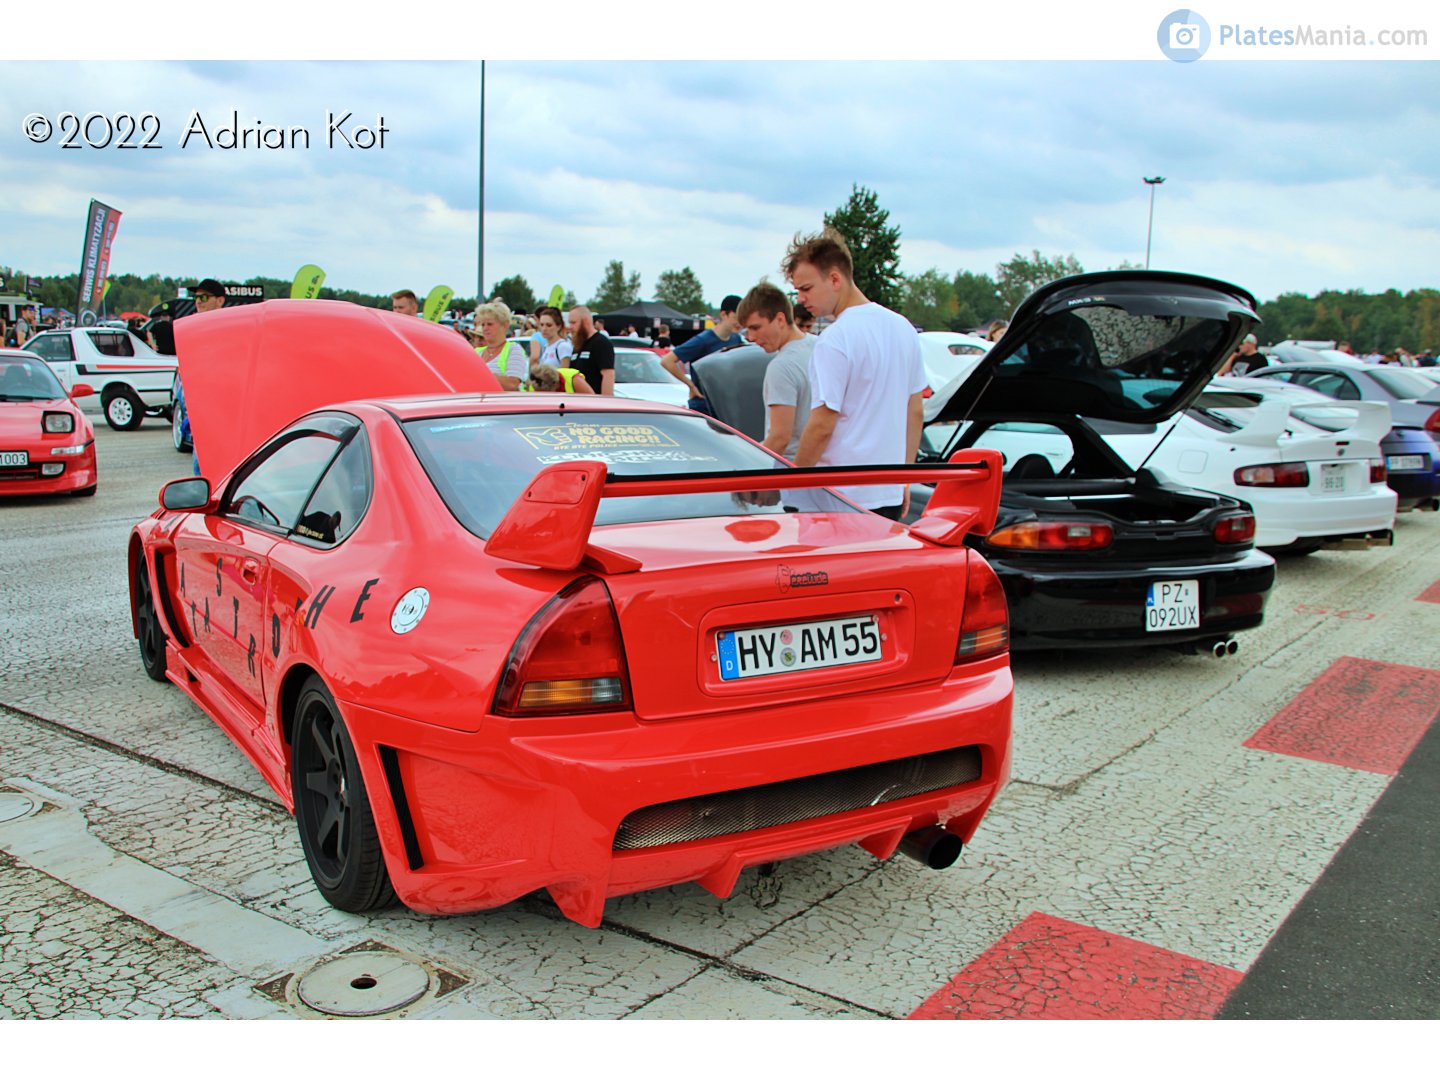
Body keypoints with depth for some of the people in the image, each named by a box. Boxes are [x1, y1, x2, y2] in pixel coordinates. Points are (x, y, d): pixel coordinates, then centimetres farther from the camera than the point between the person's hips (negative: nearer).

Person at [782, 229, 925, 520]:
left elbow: (822, 425, -17)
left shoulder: (834, 339, -16)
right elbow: (916, 413, 15)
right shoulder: (903, 328, 10)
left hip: (843, 495, -8)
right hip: (891, 494, 8)